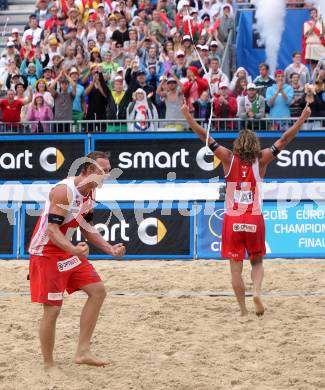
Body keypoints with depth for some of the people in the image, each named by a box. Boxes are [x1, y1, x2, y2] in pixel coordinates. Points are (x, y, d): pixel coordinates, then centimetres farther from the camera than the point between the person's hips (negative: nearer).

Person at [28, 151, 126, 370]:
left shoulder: (90, 193, 4)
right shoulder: (64, 190, -23)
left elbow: (87, 228, 17)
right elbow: (52, 229, -28)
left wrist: (109, 249, 6)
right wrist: (74, 250, -42)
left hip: (68, 251, 9)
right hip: (46, 253, -9)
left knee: (98, 291, 3)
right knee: (52, 309, -7)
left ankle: (83, 352, 6)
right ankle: (49, 366, 7)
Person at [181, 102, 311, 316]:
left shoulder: (229, 159, -1)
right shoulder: (260, 161, 0)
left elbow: (206, 138, 0)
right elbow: (283, 140, 3)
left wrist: (188, 117, 7)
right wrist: (302, 119, 9)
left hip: (232, 220, -1)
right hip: (255, 220, 1)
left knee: (236, 268, 5)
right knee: (257, 262, 16)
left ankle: (243, 310, 2)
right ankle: (257, 291, -11)